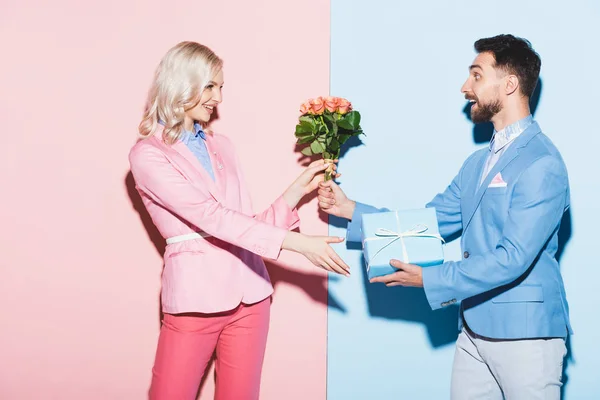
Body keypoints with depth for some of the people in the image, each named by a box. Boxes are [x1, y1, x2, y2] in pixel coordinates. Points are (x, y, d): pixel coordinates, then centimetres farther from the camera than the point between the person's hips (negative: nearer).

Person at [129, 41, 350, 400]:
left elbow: (246, 222, 11)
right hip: (196, 295, -5)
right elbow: (210, 217, -18)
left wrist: (298, 190, 0)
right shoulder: (147, 155, -5)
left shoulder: (222, 146, 14)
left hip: (248, 290, 5)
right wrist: (297, 243, -24)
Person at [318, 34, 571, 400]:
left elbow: (512, 259, -21)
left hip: (525, 333, -8)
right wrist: (351, 210, 8)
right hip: (474, 328, 8)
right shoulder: (478, 163, 13)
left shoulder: (541, 164, -15)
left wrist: (429, 279, -18)